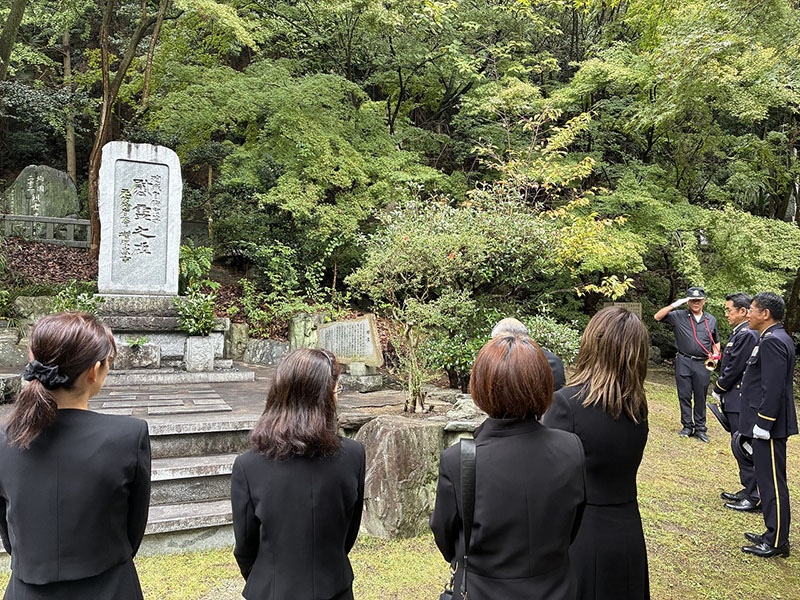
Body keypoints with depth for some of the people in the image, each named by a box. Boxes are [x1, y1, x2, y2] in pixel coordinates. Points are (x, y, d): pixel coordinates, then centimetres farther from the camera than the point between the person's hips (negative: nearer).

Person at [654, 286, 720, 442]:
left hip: (703, 364, 1)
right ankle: (687, 426, 16)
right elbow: (658, 317, -7)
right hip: (684, 362, -1)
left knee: (701, 397, 7)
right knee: (684, 396, 5)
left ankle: (700, 429, 16)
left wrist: (715, 355, 4)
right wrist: (674, 305, -15)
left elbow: (716, 341, 21)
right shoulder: (679, 316, 1)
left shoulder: (711, 320, 10)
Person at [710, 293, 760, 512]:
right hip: (737, 402, 10)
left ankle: (752, 497, 3)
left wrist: (717, 390, -7)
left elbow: (734, 369, -19)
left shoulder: (747, 335, -18)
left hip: (741, 402, -10)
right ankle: (748, 490, 24)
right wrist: (722, 393, 14)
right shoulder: (740, 333, 14)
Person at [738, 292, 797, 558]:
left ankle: (777, 543, 10)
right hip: (767, 423, 11)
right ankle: (773, 533, 28)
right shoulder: (776, 338, 14)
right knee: (768, 480, 17)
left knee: (772, 482, -1)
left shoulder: (773, 342, -19)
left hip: (769, 425, -11)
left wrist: (762, 424, -21)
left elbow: (773, 389, -24)